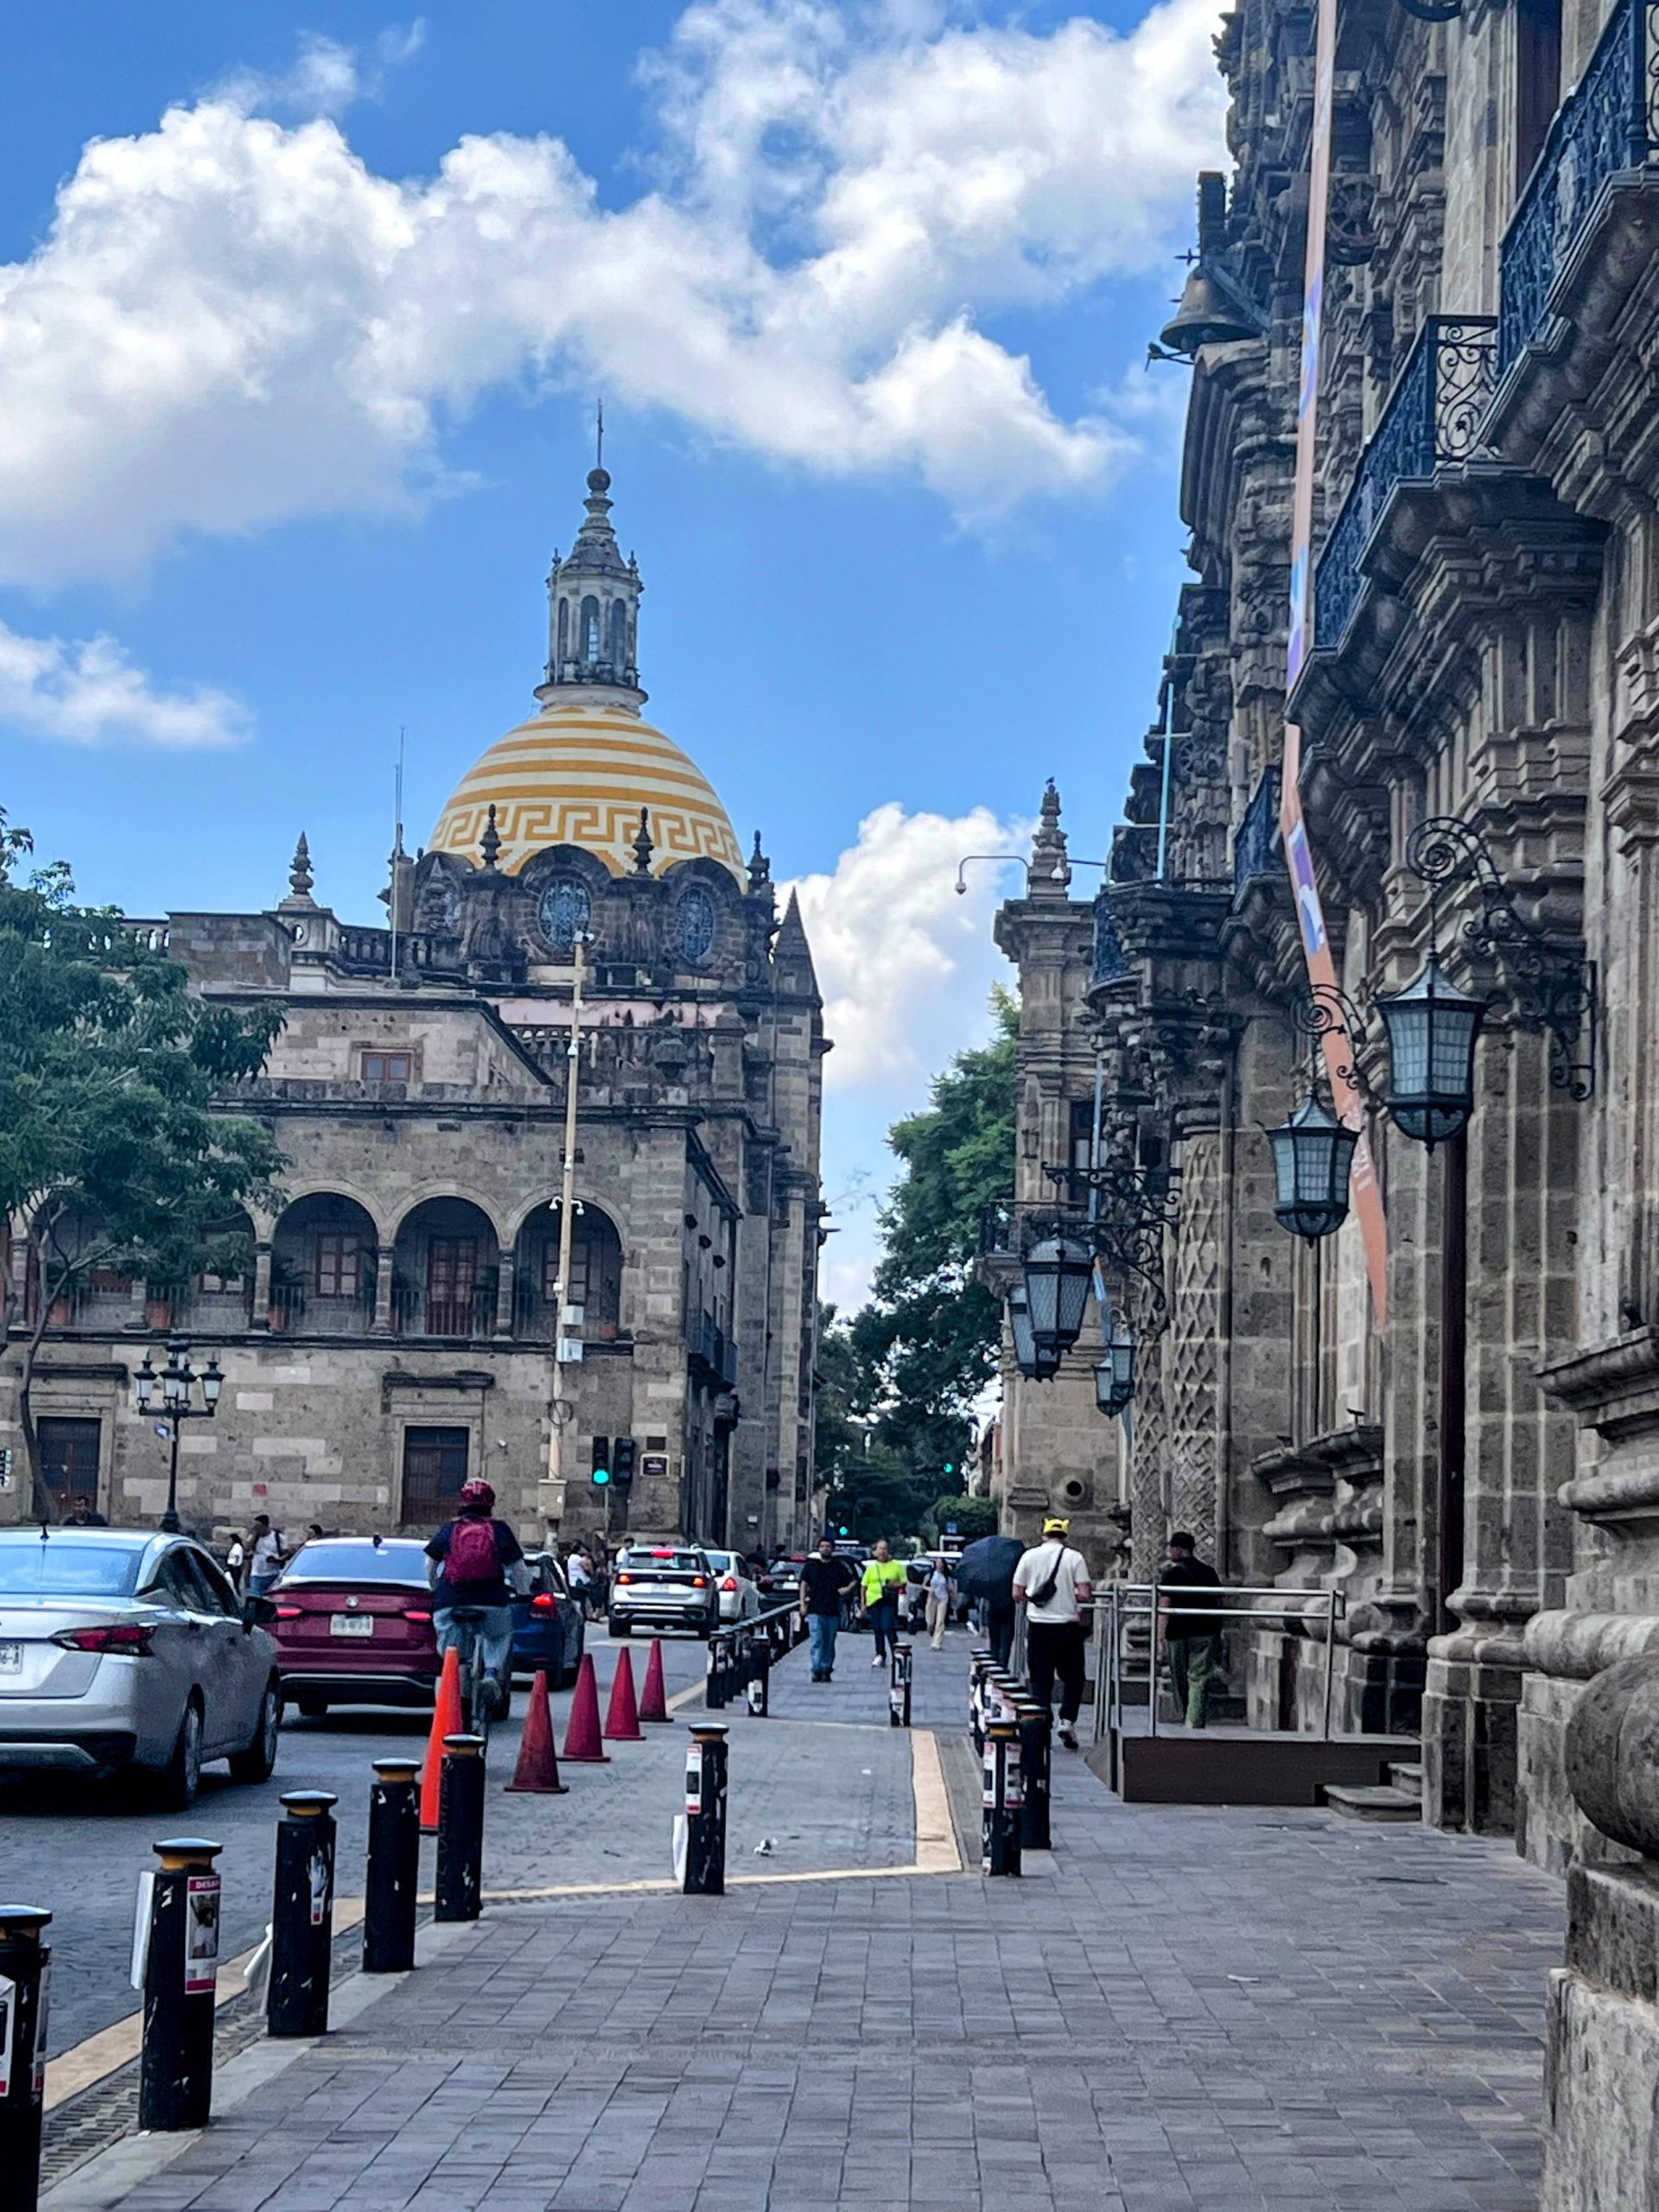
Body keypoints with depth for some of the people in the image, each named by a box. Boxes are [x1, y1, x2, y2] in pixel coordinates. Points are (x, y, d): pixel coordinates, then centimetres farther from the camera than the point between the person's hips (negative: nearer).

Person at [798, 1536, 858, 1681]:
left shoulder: (839, 1567, 10)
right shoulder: (811, 1566, 9)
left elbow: (853, 1580, 20)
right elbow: (804, 1585, 9)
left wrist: (847, 1589, -1)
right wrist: (803, 1604, 0)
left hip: (833, 1612, 2)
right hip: (815, 1611, -2)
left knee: (829, 1644, 6)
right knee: (817, 1642, -12)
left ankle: (826, 1670, 12)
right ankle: (816, 1670, -14)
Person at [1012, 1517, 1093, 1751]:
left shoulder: (1029, 1556, 1)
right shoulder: (1074, 1558, -5)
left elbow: (1017, 1595, 2)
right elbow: (1084, 1595, -10)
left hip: (1037, 1626, 2)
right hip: (1067, 1626, -2)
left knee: (1040, 1680, 8)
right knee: (1072, 1677, 11)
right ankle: (1067, 1720, -4)